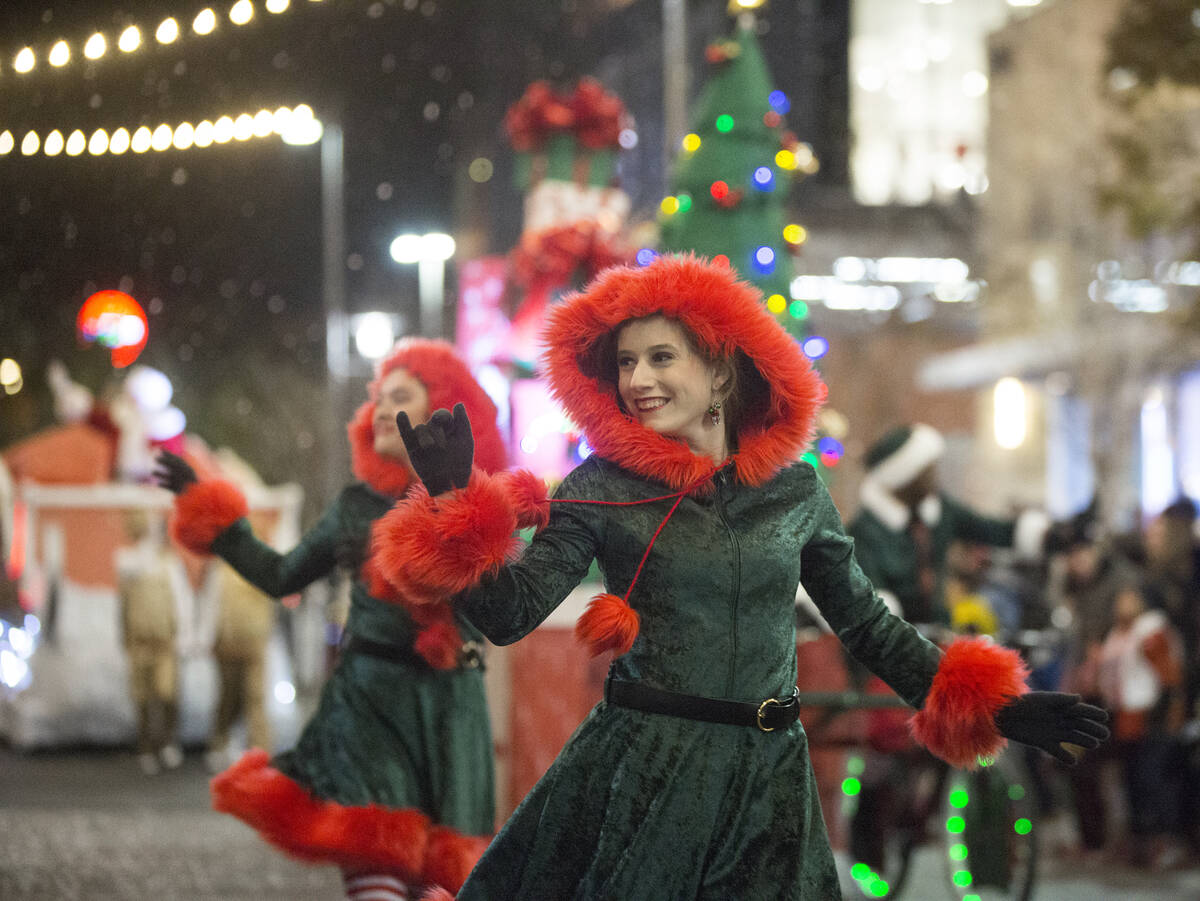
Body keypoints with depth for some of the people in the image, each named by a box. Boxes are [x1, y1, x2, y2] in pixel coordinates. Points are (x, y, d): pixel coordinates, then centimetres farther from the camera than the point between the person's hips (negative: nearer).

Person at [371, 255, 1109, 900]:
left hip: (766, 783, 2)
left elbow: (865, 621, 13)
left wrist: (989, 707, 7)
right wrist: (455, 503, -25)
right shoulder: (604, 488, -2)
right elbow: (512, 611, -11)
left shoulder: (794, 488, 5)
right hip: (639, 774, -2)